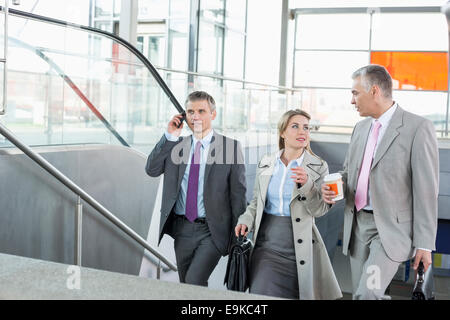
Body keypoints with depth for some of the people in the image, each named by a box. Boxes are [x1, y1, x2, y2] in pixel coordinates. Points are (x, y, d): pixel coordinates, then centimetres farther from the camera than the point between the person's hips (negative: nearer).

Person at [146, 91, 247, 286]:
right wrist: (170, 136, -9)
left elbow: (238, 192, -3)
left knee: (193, 283, -18)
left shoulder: (230, 147, -4)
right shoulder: (176, 145, 8)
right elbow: (151, 170, -2)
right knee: (184, 285, 15)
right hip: (182, 229, 5)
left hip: (212, 231, -4)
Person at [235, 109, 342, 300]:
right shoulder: (265, 164, 7)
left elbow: (320, 210, -7)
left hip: (299, 248, -1)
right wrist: (246, 220, 1)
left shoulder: (318, 167, 0)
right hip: (267, 243, 2)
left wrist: (307, 184, -23)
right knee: (262, 294, -7)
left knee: (300, 295, 4)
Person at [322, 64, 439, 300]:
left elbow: (426, 190, -11)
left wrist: (424, 244, -12)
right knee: (359, 293, 11)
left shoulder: (418, 128, -10)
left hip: (392, 228, -7)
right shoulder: (361, 128, 12)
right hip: (358, 224, 7)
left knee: (368, 293, -19)